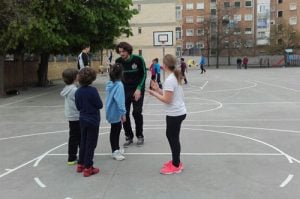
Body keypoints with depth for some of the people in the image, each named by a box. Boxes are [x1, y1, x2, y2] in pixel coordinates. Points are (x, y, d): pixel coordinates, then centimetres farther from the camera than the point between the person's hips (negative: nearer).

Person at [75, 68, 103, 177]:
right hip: (93, 121, -6)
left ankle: (80, 164, 27)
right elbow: (100, 105, -14)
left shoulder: (78, 91, -1)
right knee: (91, 144, 3)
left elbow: (78, 107, 5)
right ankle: (88, 168, 8)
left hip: (83, 120, 6)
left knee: (83, 142, 18)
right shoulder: (93, 90, -19)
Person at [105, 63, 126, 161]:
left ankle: (116, 149, 34)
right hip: (115, 112, -8)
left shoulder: (110, 83, 3)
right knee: (115, 131, 4)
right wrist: (123, 113, -26)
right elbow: (119, 100, -28)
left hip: (111, 112, 8)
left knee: (116, 130, 20)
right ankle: (115, 151, 18)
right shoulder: (119, 85, -22)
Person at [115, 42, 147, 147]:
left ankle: (140, 136, 14)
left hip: (137, 90, -3)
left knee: (137, 112, -5)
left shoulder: (138, 59, -13)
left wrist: (139, 89, -17)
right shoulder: (118, 61, -5)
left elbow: (143, 75, -8)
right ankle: (129, 137, 13)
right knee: (124, 113, -2)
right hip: (125, 91, 3)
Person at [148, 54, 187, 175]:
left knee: (173, 138, 2)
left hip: (175, 114, -10)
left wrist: (154, 93, -12)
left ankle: (176, 166, 15)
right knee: (171, 135, 20)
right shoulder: (175, 77, 9)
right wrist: (158, 89, 7)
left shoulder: (169, 80, -21)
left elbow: (167, 100, -21)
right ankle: (175, 161, 31)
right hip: (179, 112, 10)